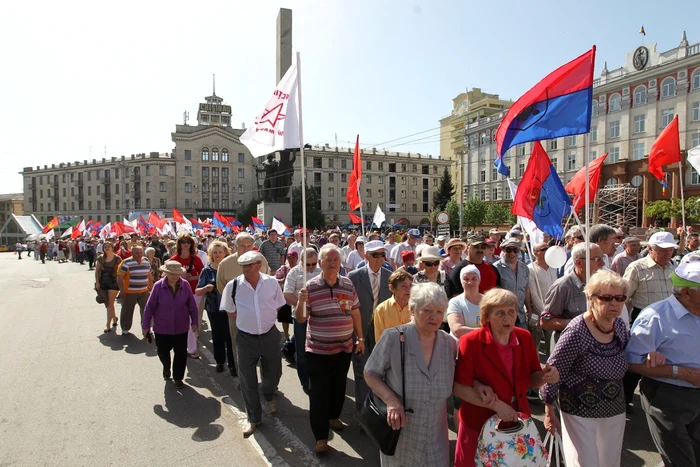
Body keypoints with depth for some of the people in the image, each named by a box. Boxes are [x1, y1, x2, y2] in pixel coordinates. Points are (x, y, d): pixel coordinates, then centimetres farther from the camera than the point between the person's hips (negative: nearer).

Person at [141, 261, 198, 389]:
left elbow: (192, 305, -2)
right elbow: (150, 307, -5)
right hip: (162, 327, 0)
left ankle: (178, 377, 26)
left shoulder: (185, 285, -10)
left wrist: (194, 321, 1)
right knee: (163, 351, 15)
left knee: (181, 353, 6)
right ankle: (166, 367, 48)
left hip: (181, 327, 0)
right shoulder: (158, 286, -12)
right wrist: (145, 325, -2)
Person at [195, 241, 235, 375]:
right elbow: (197, 292, 0)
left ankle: (232, 363, 13)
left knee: (230, 336, 0)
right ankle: (220, 361, 30)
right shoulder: (207, 270, -1)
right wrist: (206, 288, -20)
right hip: (213, 309, 2)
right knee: (217, 336, 14)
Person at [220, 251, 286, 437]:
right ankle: (254, 418, 29)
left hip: (270, 335, 1)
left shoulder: (272, 282, -9)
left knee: (273, 373, 17)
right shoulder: (233, 286, -11)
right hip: (246, 338, -1)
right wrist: (247, 322, 2)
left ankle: (269, 395, 52)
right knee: (247, 380, 9)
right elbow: (230, 311, 5)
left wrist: (265, 320, 5)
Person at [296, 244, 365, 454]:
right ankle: (320, 436, 14)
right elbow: (300, 319, -8)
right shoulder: (310, 286, -11)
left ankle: (333, 417, 44)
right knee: (318, 393, 2)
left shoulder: (348, 285, -2)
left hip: (344, 348, 4)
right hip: (318, 350, -3)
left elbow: (355, 312, 9)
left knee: (339, 387, 20)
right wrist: (301, 302, -27)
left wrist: (360, 338, 11)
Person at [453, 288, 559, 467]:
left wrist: (545, 376, -16)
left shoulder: (525, 337, -3)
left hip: (517, 421, 4)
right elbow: (459, 387, -18)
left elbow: (531, 379, 5)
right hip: (479, 424, -4)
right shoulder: (471, 342, -18)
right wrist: (496, 404, -21)